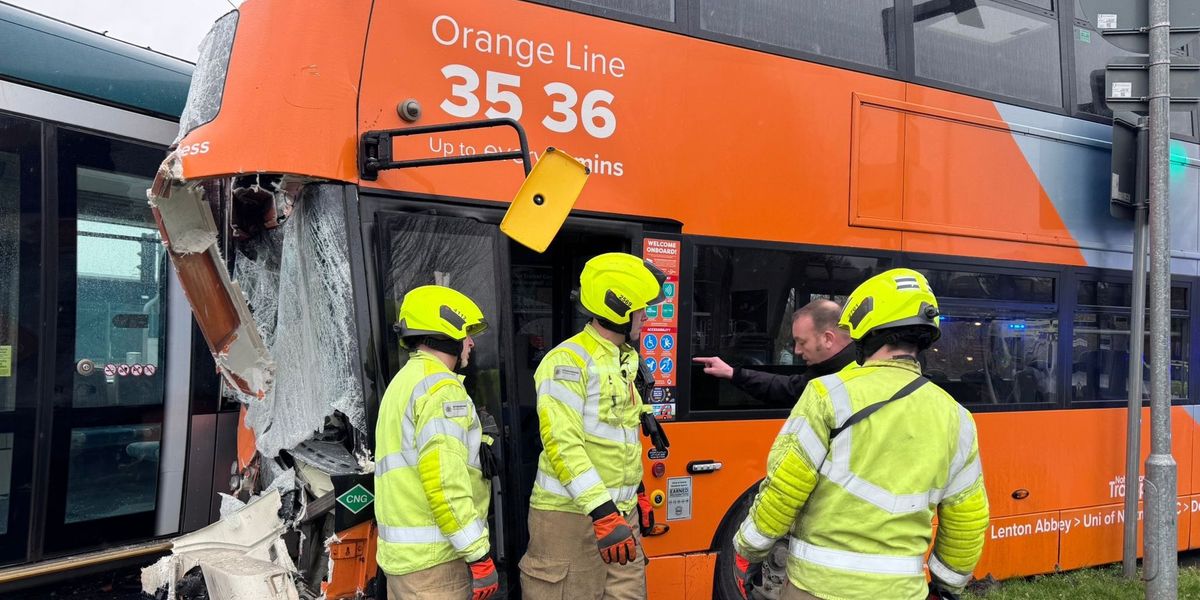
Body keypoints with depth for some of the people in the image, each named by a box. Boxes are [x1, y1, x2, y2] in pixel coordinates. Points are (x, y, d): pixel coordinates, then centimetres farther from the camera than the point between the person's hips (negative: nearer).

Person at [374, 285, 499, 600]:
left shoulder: (403, 382, 18)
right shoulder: (440, 387, -14)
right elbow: (444, 481, -23)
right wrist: (479, 554, -20)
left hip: (399, 554, 10)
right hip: (433, 559, -10)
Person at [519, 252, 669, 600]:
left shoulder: (626, 359, 14)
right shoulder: (568, 361, -15)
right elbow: (563, 445, -22)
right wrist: (601, 512, -26)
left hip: (621, 512, 8)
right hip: (572, 516, -8)